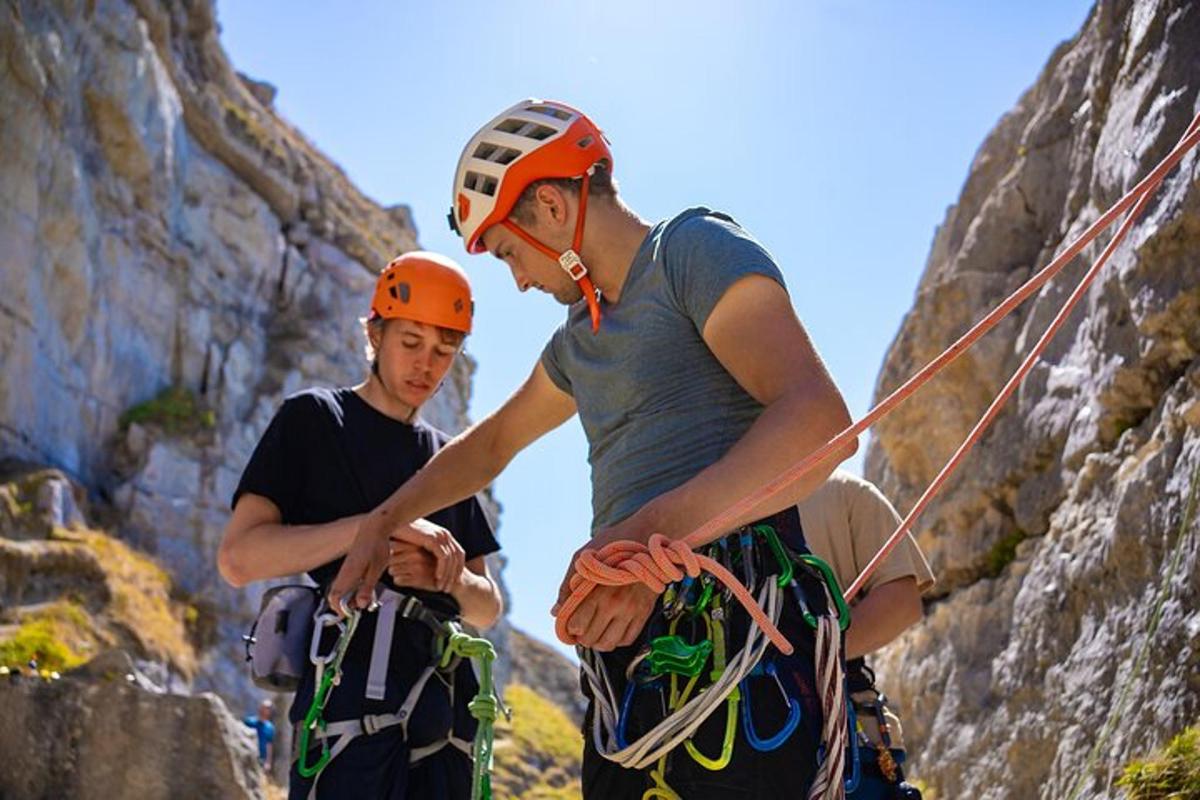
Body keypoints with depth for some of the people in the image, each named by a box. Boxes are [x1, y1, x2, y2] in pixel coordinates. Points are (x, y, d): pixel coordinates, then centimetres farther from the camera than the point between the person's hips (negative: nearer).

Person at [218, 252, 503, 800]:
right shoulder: (314, 418, 7)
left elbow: (487, 609, 20)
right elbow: (238, 558, -6)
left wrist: (453, 577, -4)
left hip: (442, 711, 6)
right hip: (352, 701, -5)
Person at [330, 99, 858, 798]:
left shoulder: (695, 247, -4)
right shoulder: (582, 337, 24)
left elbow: (820, 422, -19)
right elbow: (494, 441, 40)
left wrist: (653, 532, -30)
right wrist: (384, 522, 34)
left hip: (735, 616, -8)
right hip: (628, 646, 8)